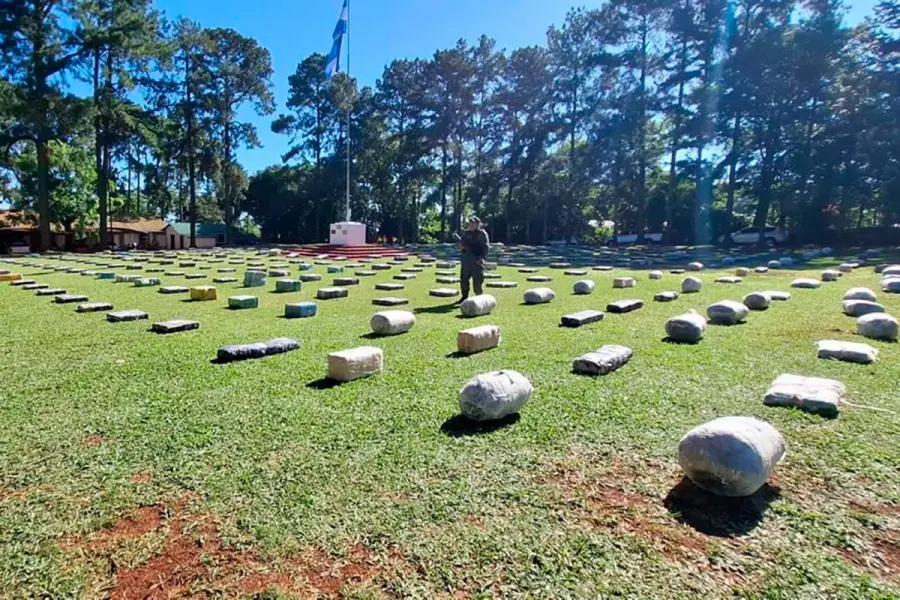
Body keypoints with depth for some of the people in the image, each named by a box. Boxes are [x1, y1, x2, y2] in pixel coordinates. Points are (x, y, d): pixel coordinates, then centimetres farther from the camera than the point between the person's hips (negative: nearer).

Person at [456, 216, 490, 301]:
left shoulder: (482, 233, -2)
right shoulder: (466, 233, 14)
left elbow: (486, 247, -9)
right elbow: (459, 243, 19)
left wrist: (482, 257, -21)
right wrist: (460, 245, -6)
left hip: (476, 260, -5)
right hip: (465, 259, 6)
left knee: (477, 280, -5)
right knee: (464, 278, 9)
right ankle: (465, 296, 22)